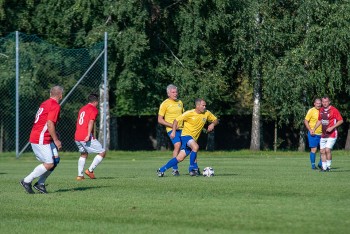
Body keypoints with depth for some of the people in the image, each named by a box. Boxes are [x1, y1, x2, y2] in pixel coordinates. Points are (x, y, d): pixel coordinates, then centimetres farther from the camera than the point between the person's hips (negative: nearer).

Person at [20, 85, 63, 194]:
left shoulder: (45, 104, 15)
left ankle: (40, 183, 8)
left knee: (55, 160, 7)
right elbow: (50, 124, -22)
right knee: (49, 164, -11)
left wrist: (54, 135, 21)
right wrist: (56, 140, -17)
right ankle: (27, 181, -4)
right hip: (40, 140, -10)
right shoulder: (55, 106, -14)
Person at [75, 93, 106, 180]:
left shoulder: (82, 109, 21)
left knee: (84, 154, 26)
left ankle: (80, 175, 16)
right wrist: (88, 135, -26)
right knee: (102, 152, 0)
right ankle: (90, 170, -7)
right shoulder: (94, 109, -3)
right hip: (86, 138, -8)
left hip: (77, 137, 8)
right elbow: (91, 122, -17)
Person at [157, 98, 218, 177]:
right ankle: (193, 168, -21)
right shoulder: (189, 113, -13)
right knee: (195, 147, -34)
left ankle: (161, 170, 7)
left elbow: (216, 120, 14)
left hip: (194, 139, 5)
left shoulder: (207, 113, 1)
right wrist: (173, 131, -17)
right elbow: (176, 120, -6)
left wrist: (212, 124, -9)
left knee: (180, 158, -2)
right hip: (186, 135, -5)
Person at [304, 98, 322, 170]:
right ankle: (313, 165, 7)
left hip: (321, 134, 5)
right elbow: (305, 121, -6)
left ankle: (321, 164, 16)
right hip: (313, 134, -5)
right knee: (314, 149, -3)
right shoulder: (311, 111, -5)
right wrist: (310, 130, -14)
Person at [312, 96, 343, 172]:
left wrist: (332, 127, -19)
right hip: (323, 135, 7)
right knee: (322, 151, 3)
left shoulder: (334, 110, -11)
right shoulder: (321, 110, 10)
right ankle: (324, 167, 11)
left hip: (332, 134, -7)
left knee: (327, 150, -16)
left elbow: (341, 120, -10)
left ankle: (328, 166, -3)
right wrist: (314, 129, 14)